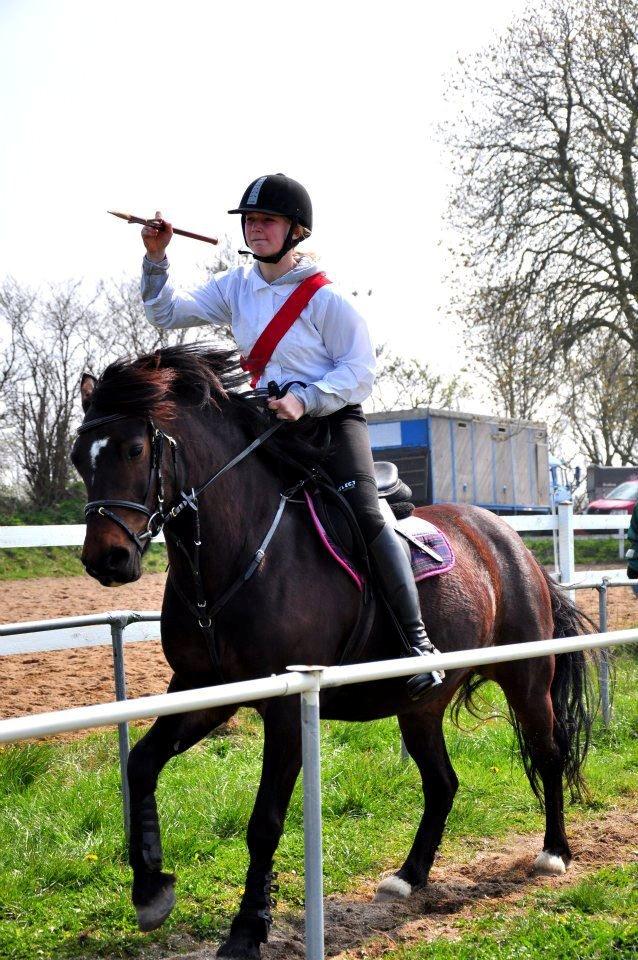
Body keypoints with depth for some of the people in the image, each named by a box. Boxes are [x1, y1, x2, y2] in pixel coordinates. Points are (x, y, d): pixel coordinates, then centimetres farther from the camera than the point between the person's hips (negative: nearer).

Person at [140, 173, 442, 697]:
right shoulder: (236, 287, 8)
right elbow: (169, 313, 9)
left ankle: (417, 639, -22)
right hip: (269, 420, 7)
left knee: (366, 513, -24)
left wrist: (305, 400, -26)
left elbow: (361, 371, -12)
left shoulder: (325, 297, -10)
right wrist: (156, 258, -6)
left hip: (333, 417, -6)